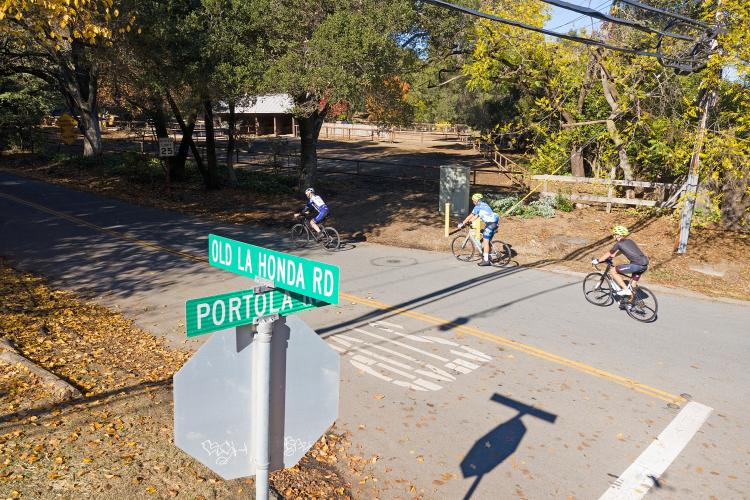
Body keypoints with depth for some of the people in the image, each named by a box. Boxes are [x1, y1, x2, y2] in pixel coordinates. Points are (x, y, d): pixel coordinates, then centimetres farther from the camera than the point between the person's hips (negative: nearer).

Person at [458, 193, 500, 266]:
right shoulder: (483, 205, 22)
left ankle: (486, 260, -7)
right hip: (494, 223, 10)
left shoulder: (478, 206, -6)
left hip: (490, 223, -10)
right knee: (487, 241, 17)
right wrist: (469, 221, 28)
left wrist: (462, 224, 2)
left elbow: (470, 216, -5)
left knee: (486, 241, -7)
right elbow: (477, 216, 27)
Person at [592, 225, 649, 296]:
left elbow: (609, 254, 9)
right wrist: (611, 256, 46)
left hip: (637, 265, -9)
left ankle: (625, 290, 2)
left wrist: (597, 260, 20)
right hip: (645, 264, 9)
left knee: (614, 271, 3)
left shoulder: (619, 243, -1)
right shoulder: (629, 241, 22)